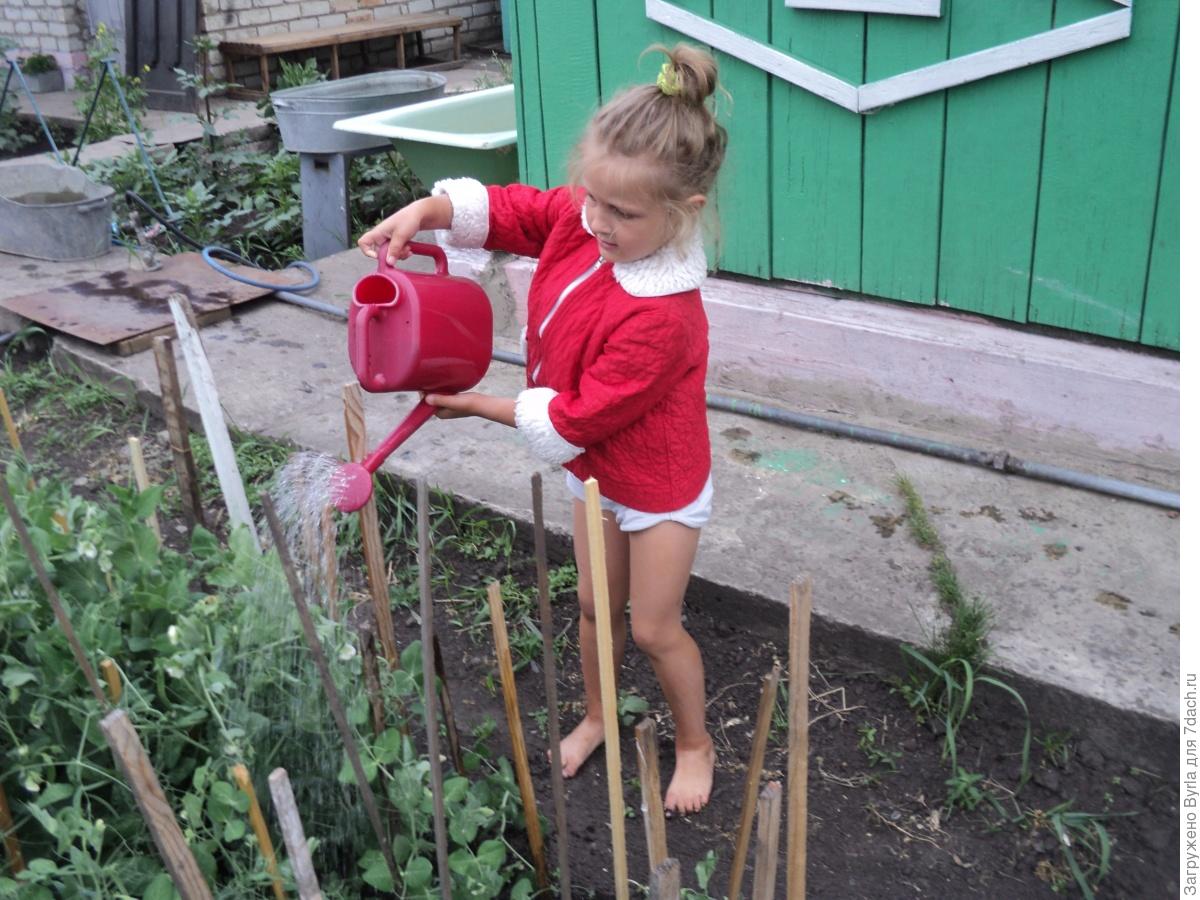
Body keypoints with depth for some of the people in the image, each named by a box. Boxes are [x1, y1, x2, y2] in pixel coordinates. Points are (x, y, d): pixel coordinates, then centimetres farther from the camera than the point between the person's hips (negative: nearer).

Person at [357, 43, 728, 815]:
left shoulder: (661, 318, -37)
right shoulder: (579, 218, -16)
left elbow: (576, 419, -29)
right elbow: (500, 207, -3)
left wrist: (478, 405, -18)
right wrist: (422, 212, -23)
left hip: (660, 486, -7)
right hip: (596, 470, 7)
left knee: (654, 628, 8)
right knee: (596, 606, 21)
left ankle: (695, 744, 34)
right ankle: (597, 718, 45)